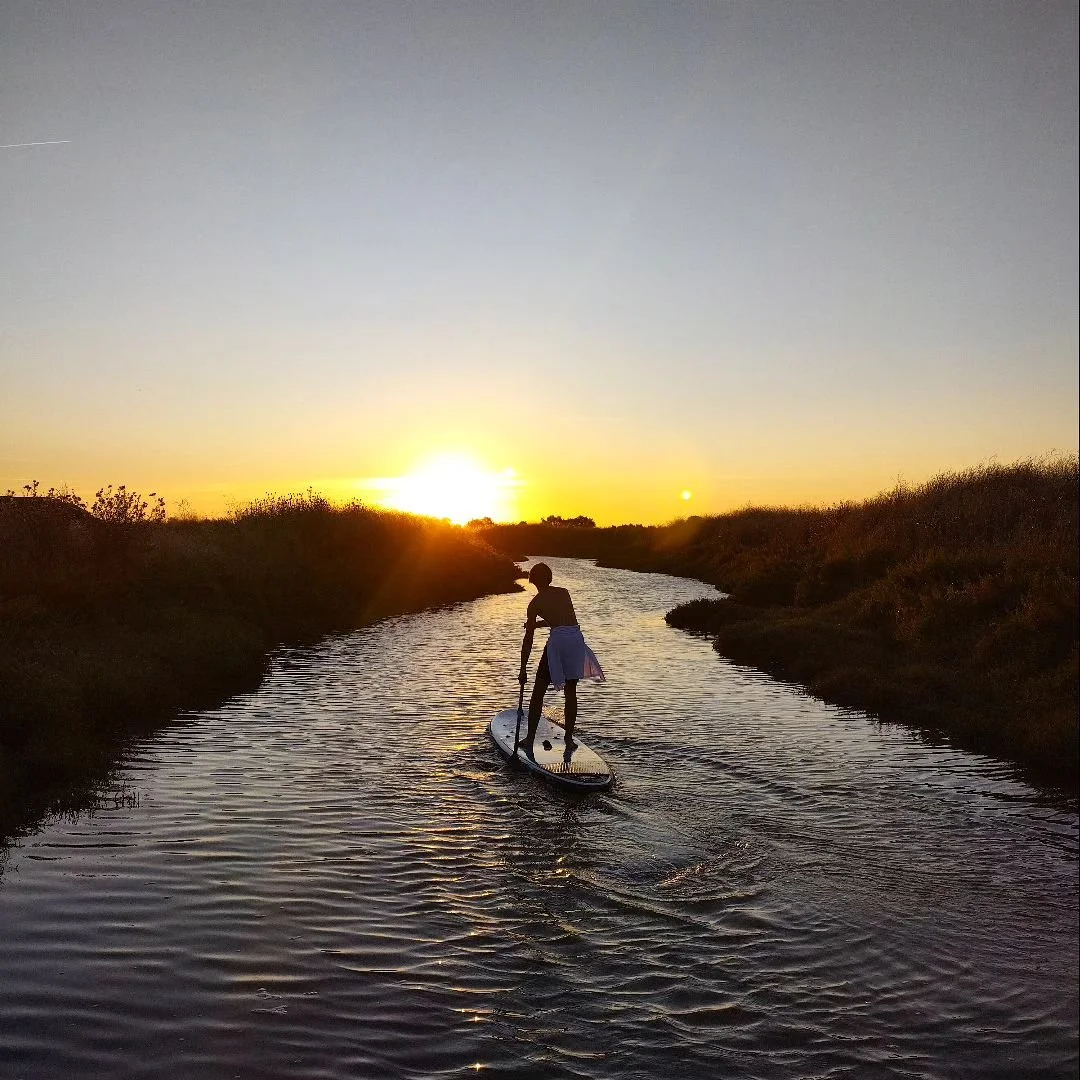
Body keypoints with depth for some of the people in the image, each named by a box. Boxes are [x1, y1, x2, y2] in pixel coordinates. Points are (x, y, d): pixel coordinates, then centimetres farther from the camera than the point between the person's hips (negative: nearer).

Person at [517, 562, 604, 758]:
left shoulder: (535, 602, 7)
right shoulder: (564, 593, 18)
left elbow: (528, 639, 6)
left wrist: (523, 669, 11)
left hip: (558, 640, -4)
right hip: (577, 639, 4)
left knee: (538, 692, 9)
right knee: (571, 692, 17)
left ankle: (530, 739, 11)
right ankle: (569, 739, 20)